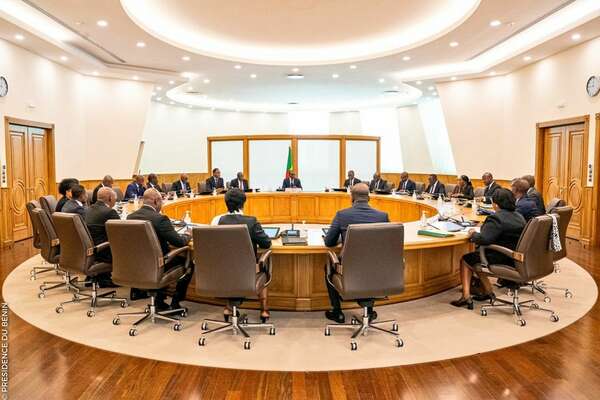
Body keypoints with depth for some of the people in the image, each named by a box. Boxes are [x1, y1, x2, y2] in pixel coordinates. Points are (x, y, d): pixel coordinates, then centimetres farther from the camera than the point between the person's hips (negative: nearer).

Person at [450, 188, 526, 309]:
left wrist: (473, 234, -8)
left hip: (501, 259, -9)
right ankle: (488, 291, 24)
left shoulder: (496, 218, -21)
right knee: (475, 257, 26)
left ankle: (466, 296, 9)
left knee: (465, 260, 11)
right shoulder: (519, 217, 8)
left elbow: (484, 239, -29)